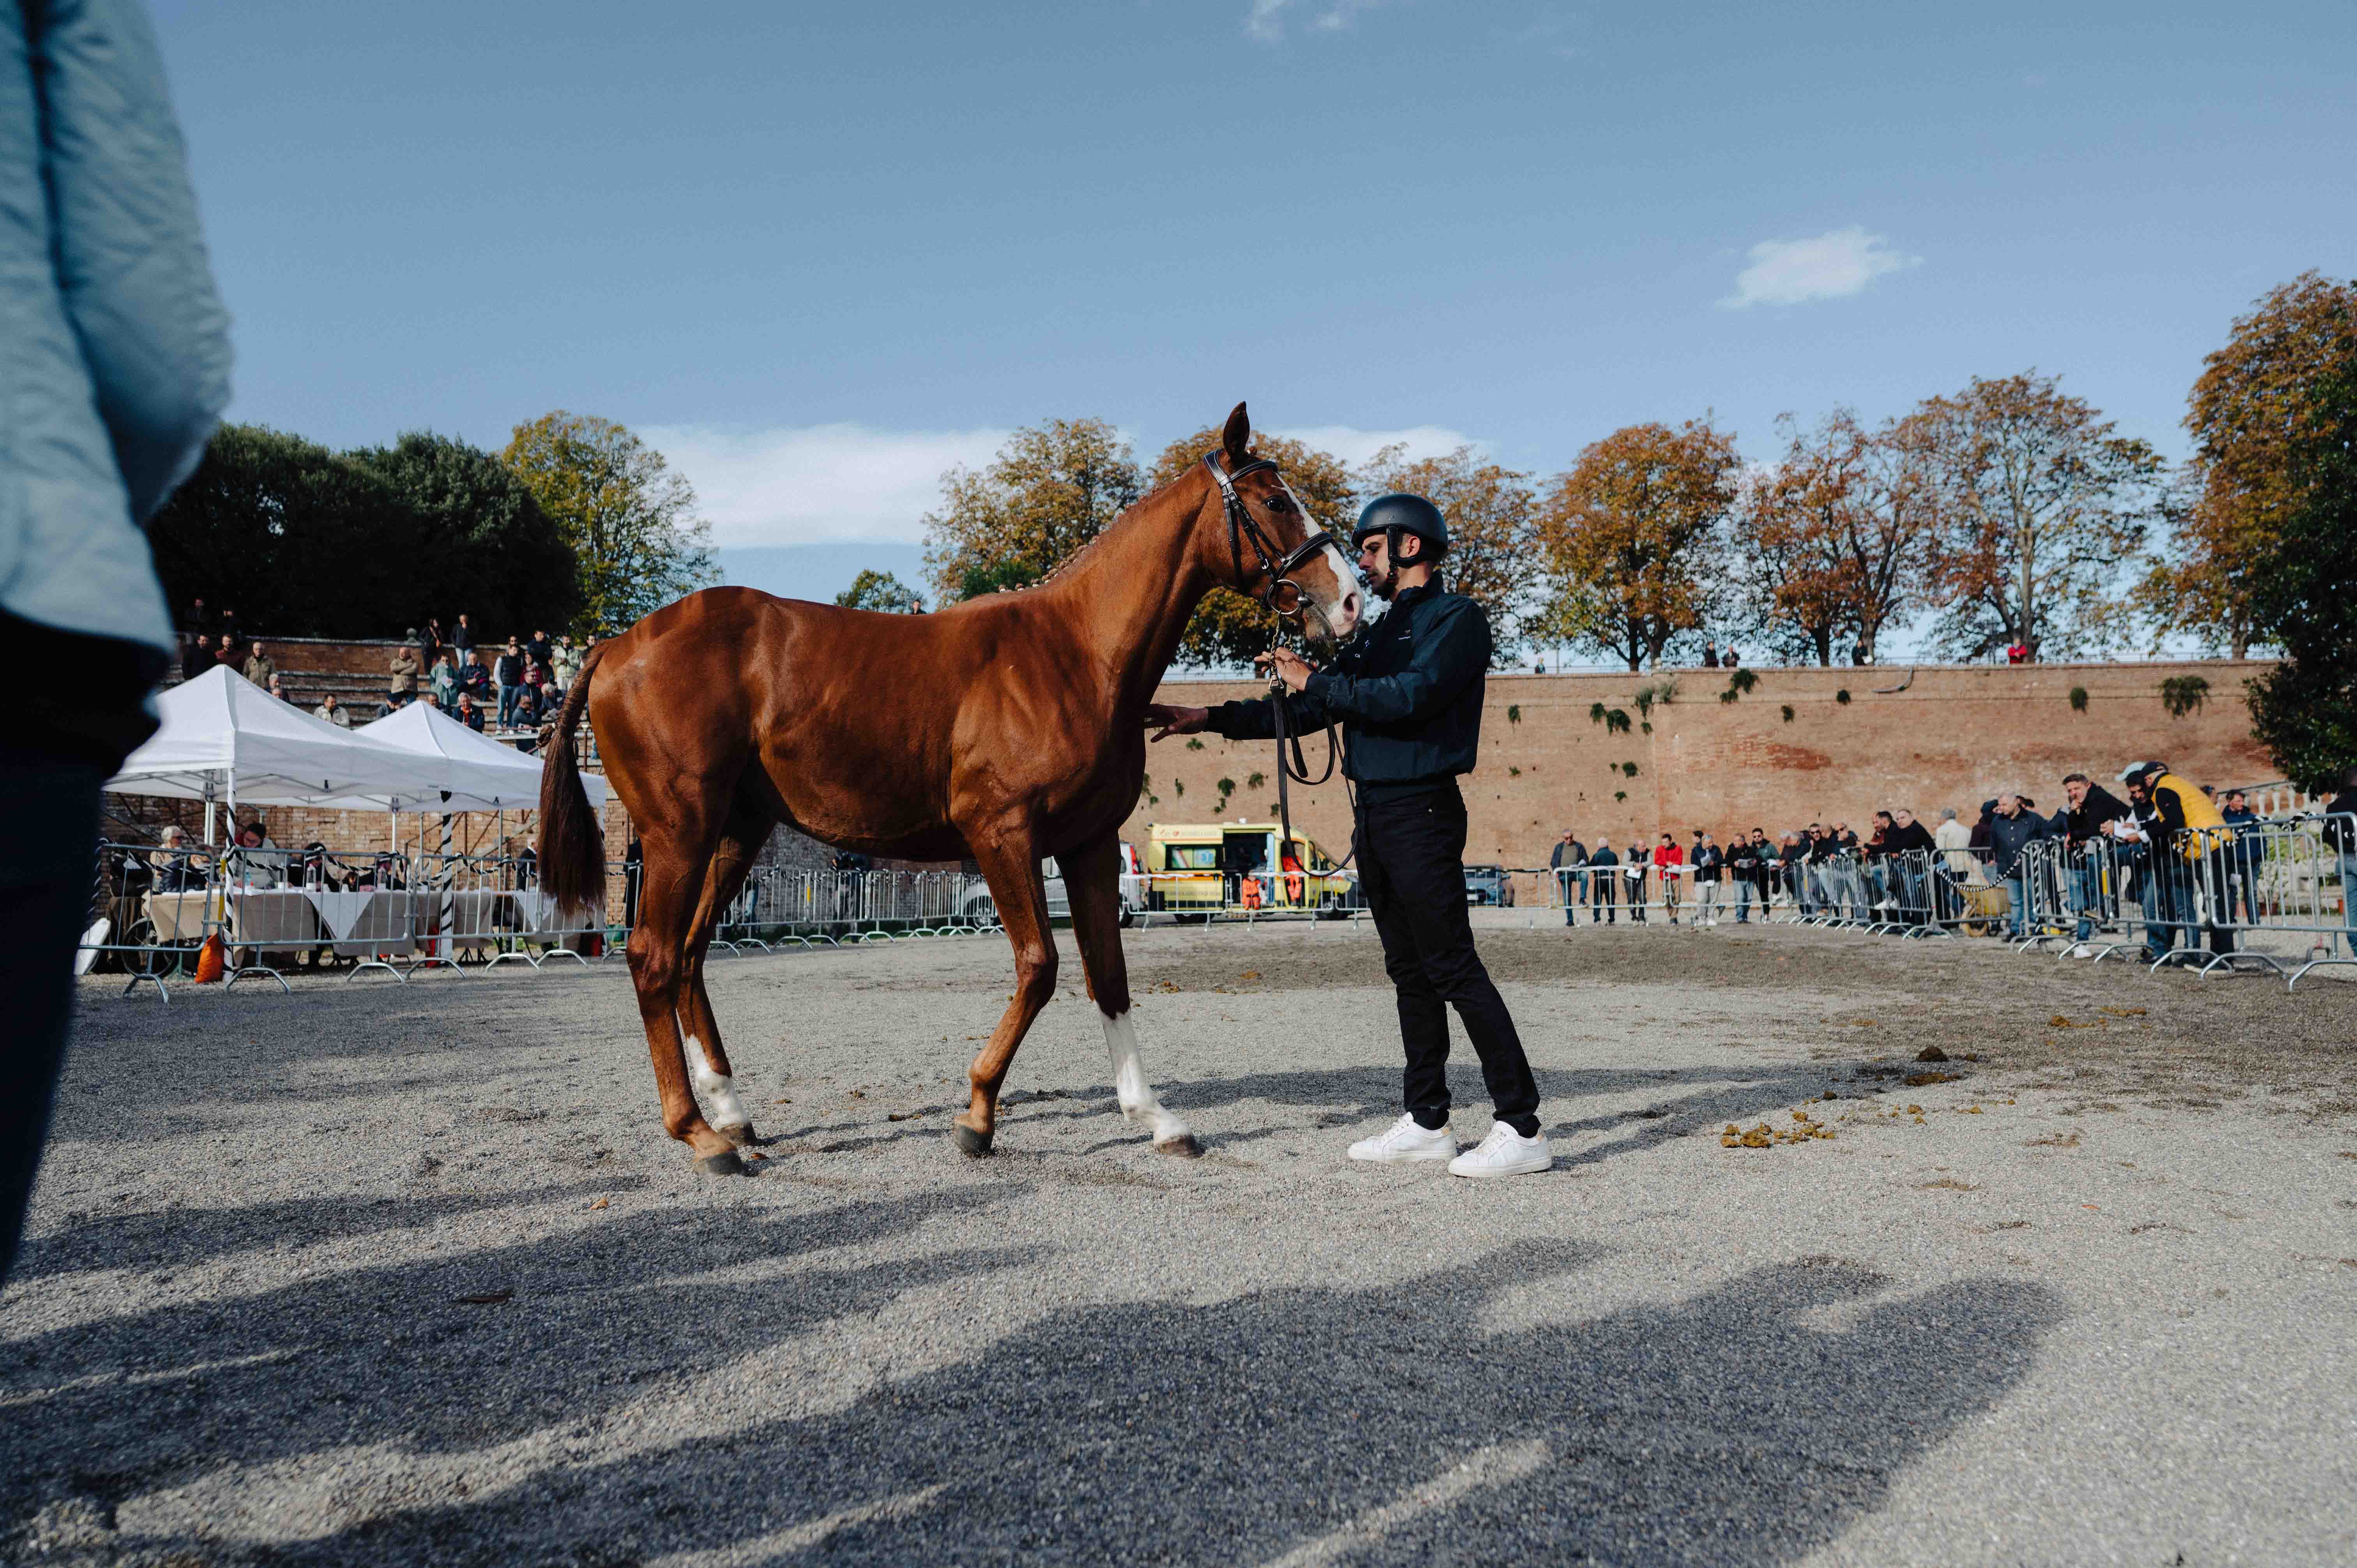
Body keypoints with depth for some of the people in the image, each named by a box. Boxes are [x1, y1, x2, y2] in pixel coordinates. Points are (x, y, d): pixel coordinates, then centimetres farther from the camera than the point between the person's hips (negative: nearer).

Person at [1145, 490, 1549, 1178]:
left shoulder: (1458, 618, -5)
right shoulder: (1380, 633, 20)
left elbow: (1413, 696, -21)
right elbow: (1304, 711, 20)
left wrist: (1316, 681, -15)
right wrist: (1210, 719, 13)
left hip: (1421, 812, -9)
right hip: (1374, 814, 9)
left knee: (1453, 969, -11)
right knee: (1409, 972, 11)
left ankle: (1522, 1130, -7)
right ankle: (1427, 1122, 17)